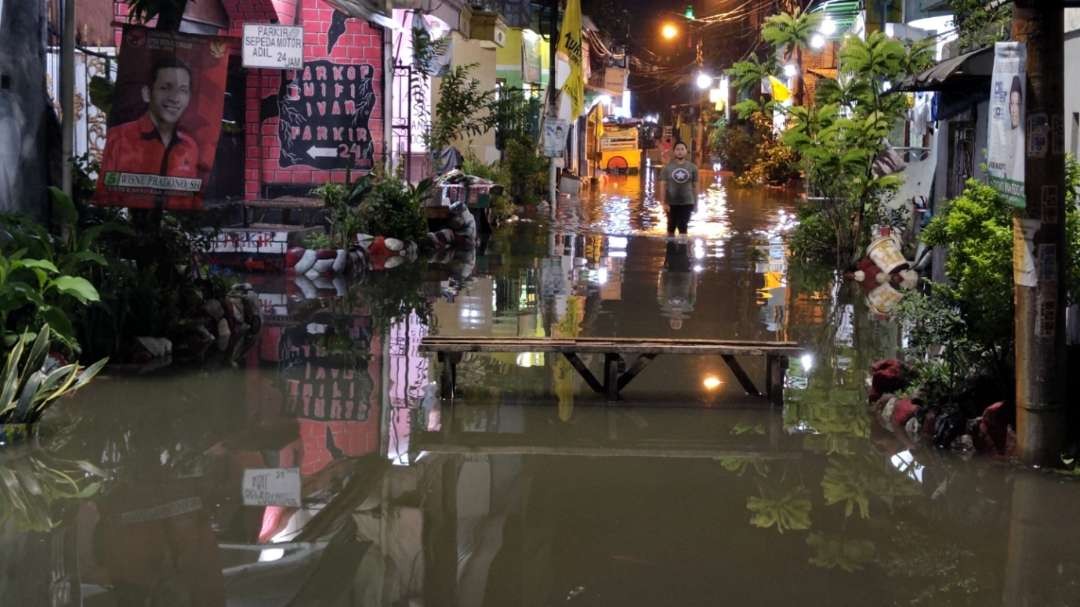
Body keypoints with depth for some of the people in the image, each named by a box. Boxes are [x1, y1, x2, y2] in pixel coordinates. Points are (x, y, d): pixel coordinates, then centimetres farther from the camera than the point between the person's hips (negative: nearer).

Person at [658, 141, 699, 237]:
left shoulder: (692, 167, 0)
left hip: (687, 202, -1)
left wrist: (696, 203, 6)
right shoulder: (667, 167, -3)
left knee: (683, 228, -6)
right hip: (671, 203, 1)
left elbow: (695, 186, 5)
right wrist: (664, 203, -12)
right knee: (671, 227, 12)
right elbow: (663, 185, -5)